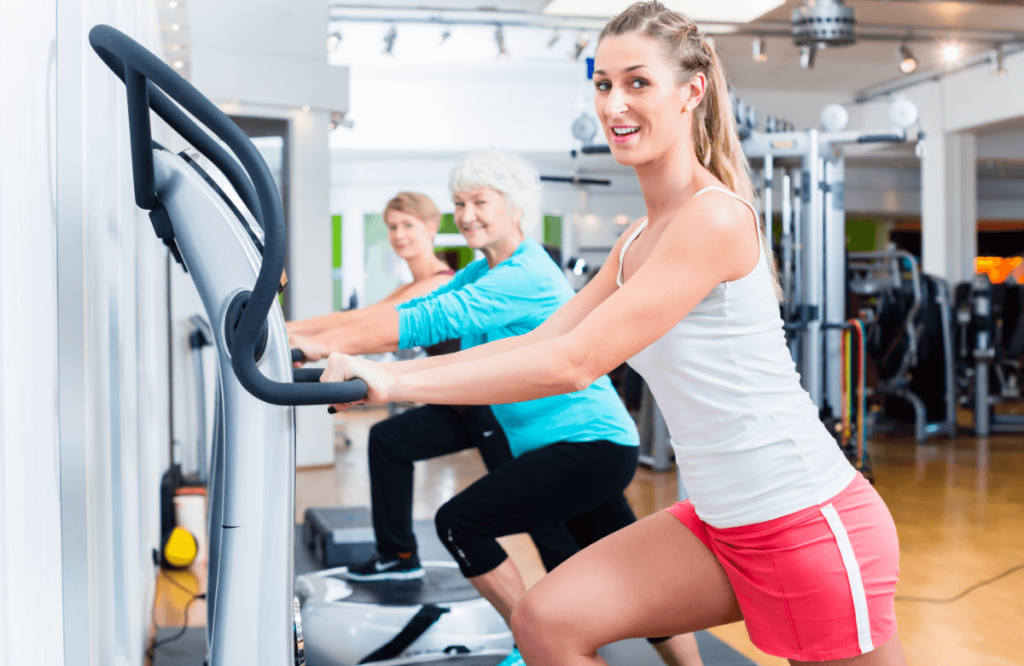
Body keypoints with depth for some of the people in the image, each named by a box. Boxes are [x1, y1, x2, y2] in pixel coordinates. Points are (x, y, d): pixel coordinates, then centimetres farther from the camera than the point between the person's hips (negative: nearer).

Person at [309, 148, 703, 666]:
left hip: (591, 446, -10)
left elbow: (429, 321, -26)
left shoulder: (526, 276, -16)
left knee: (460, 522, -11)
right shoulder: (482, 273, 13)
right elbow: (407, 311, 6)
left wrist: (330, 346, -28)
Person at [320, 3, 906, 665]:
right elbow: (539, 341, 8)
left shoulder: (715, 219, -19)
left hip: (810, 520, -8)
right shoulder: (637, 243, 9)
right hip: (720, 522, 8)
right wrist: (379, 371, 0)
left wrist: (397, 383, -21)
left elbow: (574, 362, -23)